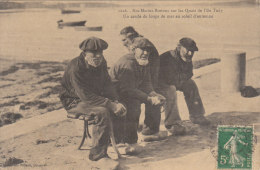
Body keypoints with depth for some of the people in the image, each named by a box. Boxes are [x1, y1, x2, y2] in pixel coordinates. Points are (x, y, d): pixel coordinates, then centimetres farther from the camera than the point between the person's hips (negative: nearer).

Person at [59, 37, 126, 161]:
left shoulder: (101, 63, -1)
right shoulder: (75, 68, -26)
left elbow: (107, 85, 5)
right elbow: (86, 96, -29)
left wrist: (115, 102, -14)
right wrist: (110, 105, -32)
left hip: (94, 98, 8)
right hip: (74, 102, -8)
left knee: (120, 108, -10)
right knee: (102, 112, -32)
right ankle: (98, 153, -23)